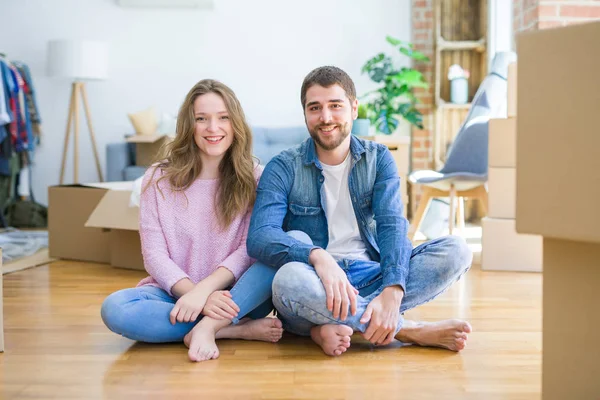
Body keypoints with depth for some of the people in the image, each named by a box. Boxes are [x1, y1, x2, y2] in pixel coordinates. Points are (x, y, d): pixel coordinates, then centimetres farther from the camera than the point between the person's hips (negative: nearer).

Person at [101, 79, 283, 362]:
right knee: (114, 308, -30)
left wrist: (204, 289, -23)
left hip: (233, 295, 0)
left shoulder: (253, 178, 2)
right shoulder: (158, 178, 0)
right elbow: (154, 254, -6)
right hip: (174, 293, 1)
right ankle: (239, 330, -25)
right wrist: (196, 298, -22)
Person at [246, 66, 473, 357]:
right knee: (289, 278, -37)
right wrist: (317, 256, -38)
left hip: (371, 275, 3)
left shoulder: (378, 159, 6)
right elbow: (260, 237, -17)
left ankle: (330, 325, -26)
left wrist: (392, 292, -28)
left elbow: (392, 225, -9)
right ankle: (410, 330, -23)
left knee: (456, 251, -17)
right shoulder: (283, 169, -2)